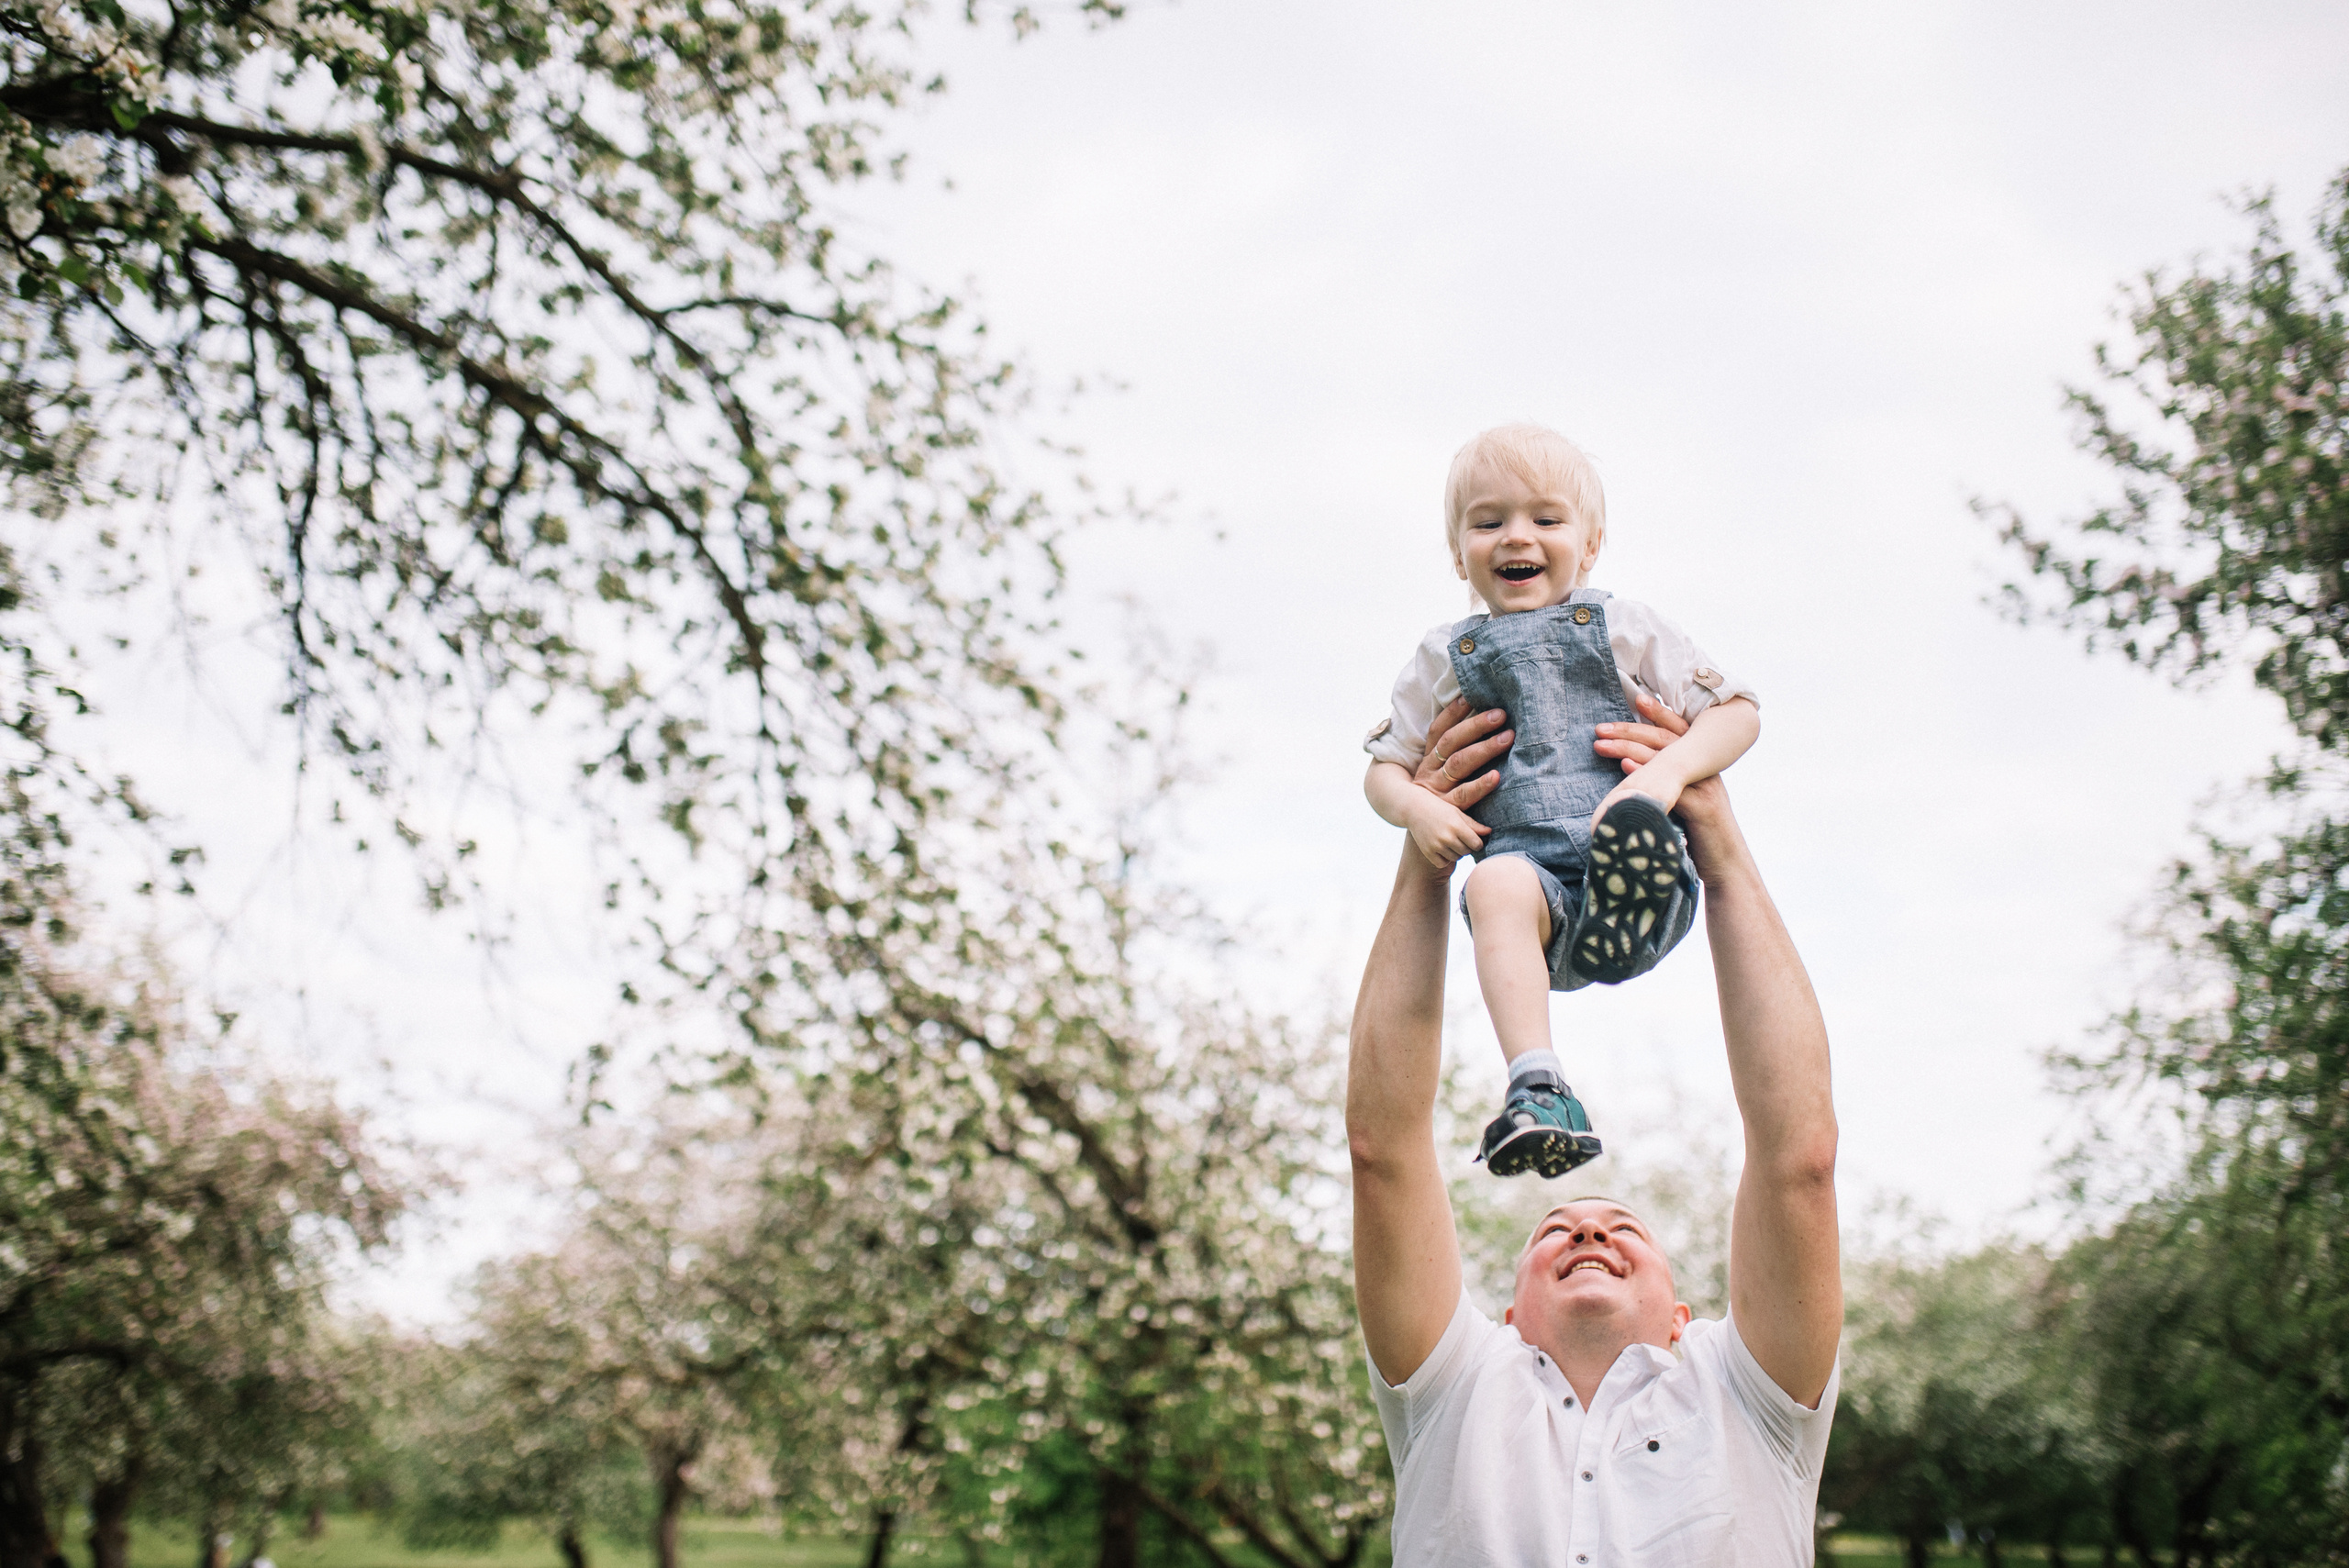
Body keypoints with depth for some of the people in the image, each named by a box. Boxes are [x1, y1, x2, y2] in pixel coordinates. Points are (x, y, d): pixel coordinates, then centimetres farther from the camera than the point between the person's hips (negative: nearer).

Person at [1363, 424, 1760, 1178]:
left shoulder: (1623, 627, 19)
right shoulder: (1446, 656, 24)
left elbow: (1737, 711, 15)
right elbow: (1383, 767, 28)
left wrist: (1670, 772, -6)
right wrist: (1415, 807, 3)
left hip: (1638, 860, 1)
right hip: (1525, 858, 0)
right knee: (1497, 887, -39)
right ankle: (1537, 1089, -50)